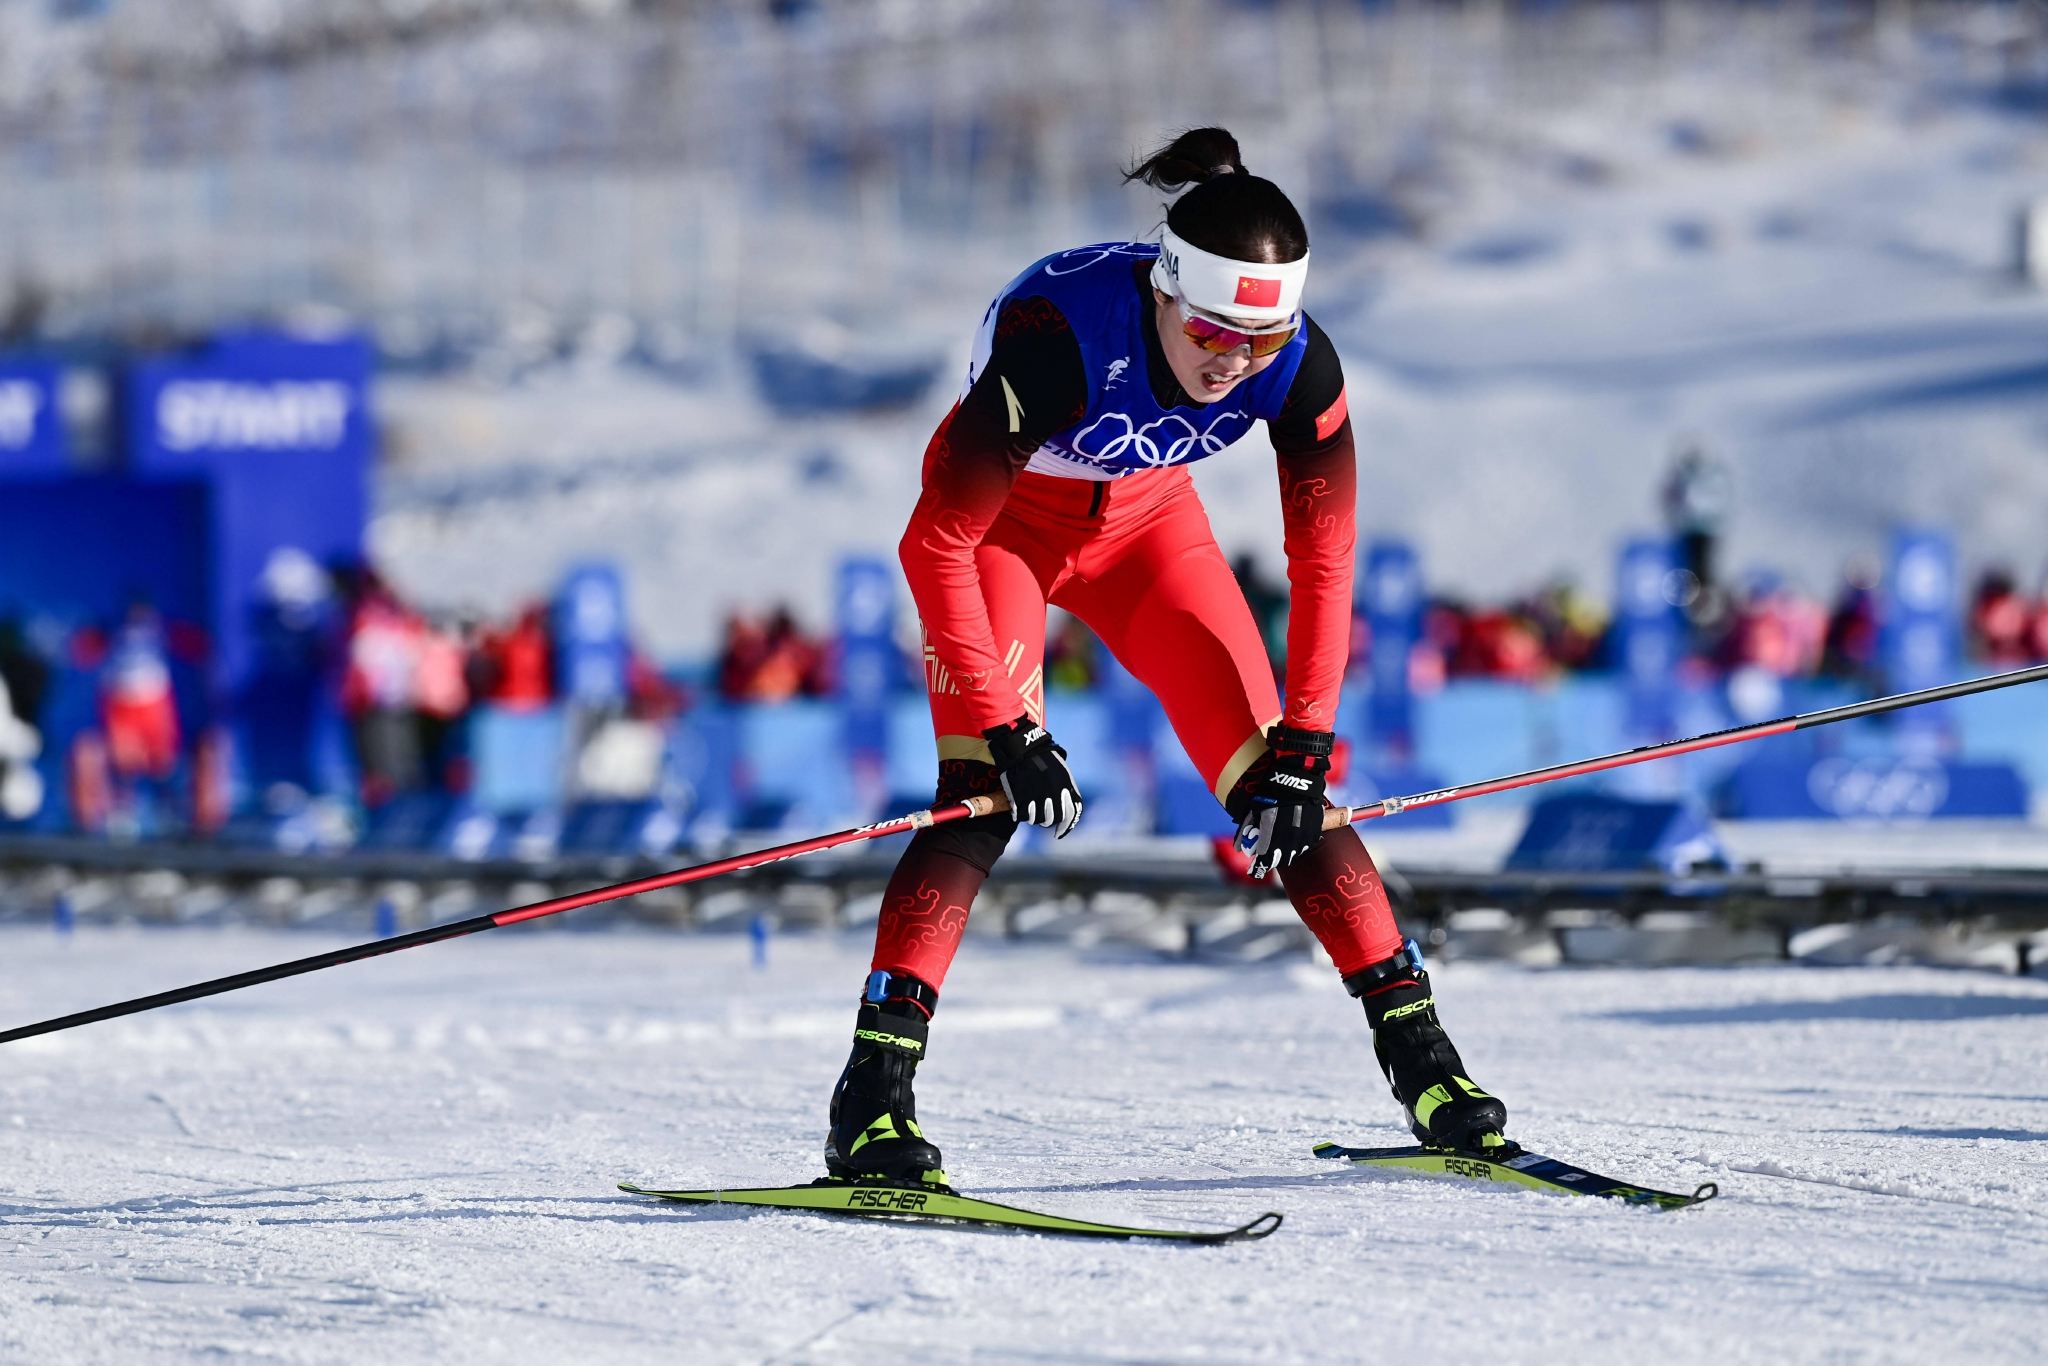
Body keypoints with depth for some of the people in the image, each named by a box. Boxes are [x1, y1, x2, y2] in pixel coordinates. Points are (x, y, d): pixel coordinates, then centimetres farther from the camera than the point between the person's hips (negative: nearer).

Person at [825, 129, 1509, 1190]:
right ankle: (874, 1098, -23)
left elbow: (1322, 565, -14)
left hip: (1145, 518, 4)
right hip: (1001, 519, -4)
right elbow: (935, 543, -32)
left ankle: (1417, 1048, 6)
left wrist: (1301, 749, -17)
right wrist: (1006, 729, -33)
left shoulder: (1296, 364, -26)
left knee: (1275, 794, -5)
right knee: (990, 795, -22)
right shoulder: (1059, 334, -39)